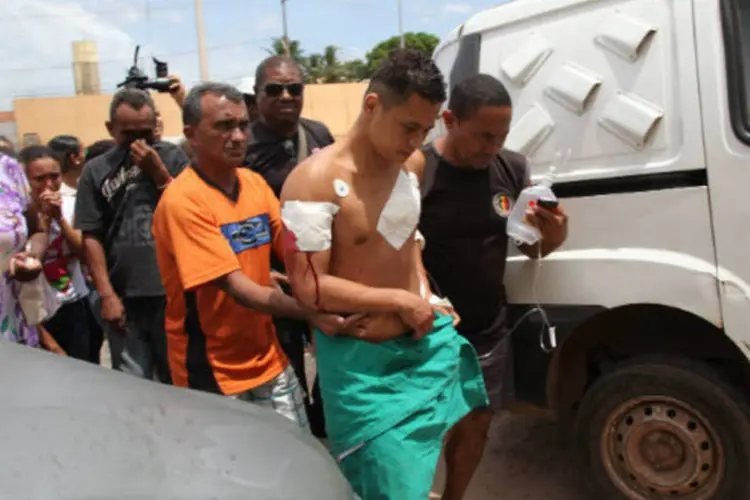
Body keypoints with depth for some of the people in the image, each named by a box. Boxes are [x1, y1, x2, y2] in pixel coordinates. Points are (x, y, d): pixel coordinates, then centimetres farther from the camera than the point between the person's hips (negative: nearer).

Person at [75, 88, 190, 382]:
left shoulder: (173, 157, 2)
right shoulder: (96, 171, 4)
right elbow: (91, 237, 1)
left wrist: (157, 171, -10)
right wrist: (106, 294, -4)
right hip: (125, 297, 0)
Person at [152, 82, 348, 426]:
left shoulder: (255, 183, 2)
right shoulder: (182, 201, -19)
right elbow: (237, 288, -24)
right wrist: (310, 313, -30)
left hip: (268, 359, 6)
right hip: (212, 371, -6)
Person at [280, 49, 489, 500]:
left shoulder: (410, 169, 3)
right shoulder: (315, 180, -21)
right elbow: (309, 287, -22)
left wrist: (425, 299, 4)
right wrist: (399, 300, -18)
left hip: (423, 342, 7)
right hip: (362, 362, -6)